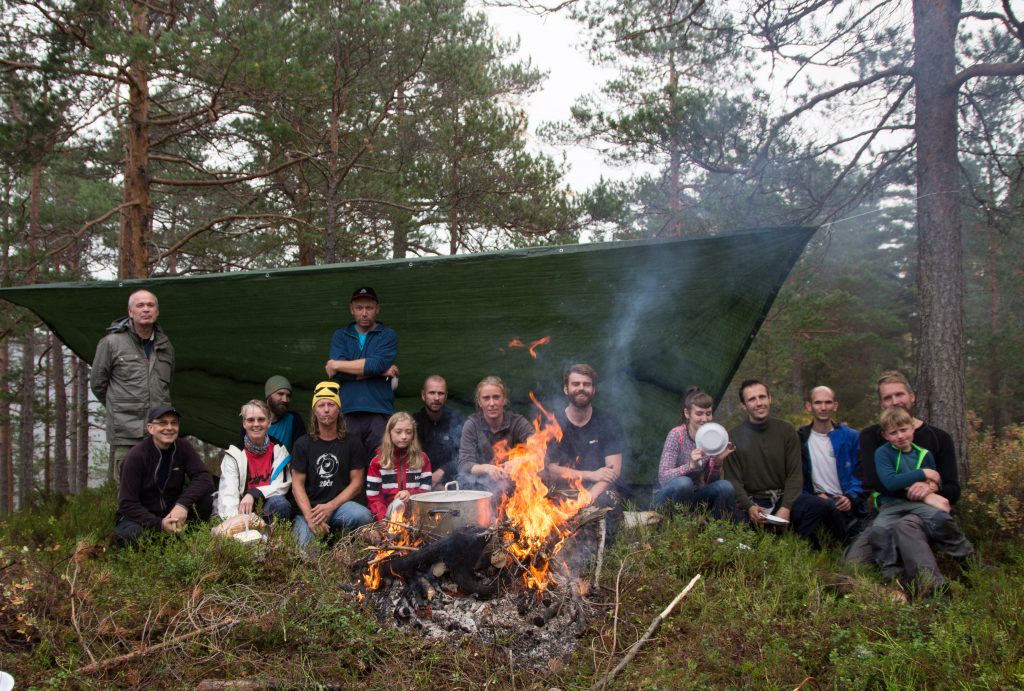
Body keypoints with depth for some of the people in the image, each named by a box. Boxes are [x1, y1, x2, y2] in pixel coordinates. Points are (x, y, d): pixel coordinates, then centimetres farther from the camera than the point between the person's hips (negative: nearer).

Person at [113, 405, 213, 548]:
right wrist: (159, 524, -29)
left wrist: (183, 504, -33)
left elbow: (205, 478, -16)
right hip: (140, 516, -3)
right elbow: (127, 504, -18)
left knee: (205, 498, -22)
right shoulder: (136, 456, -17)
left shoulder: (183, 448, -5)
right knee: (130, 535, -36)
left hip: (172, 511, 3)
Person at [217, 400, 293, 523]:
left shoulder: (278, 449, 0)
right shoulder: (234, 453, -4)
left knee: (279, 503, -31)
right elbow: (228, 493, -15)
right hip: (244, 512, -1)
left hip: (271, 508, 1)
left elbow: (282, 485, -9)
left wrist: (253, 494, -24)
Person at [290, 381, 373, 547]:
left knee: (362, 515, -34)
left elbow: (357, 483, 2)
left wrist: (330, 507, -12)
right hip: (309, 508, 0)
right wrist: (310, 516, -14)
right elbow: (297, 484, 2)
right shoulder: (303, 444, 6)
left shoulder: (351, 443, 6)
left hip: (341, 504, 0)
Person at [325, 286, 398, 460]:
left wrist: (337, 365, -1)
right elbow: (338, 374, -1)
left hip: (379, 413, -1)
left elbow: (377, 364, -9)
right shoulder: (340, 336, 16)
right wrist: (380, 372, -4)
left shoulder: (388, 336, 10)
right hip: (348, 412, 1)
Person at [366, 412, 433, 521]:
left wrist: (411, 494, -15)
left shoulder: (422, 459, 12)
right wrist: (385, 518, -15)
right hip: (389, 513, -1)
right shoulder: (378, 462, 7)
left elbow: (426, 489, 7)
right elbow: (373, 496, 2)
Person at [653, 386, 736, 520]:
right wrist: (690, 465, -39)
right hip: (671, 498, -4)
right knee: (683, 482, -35)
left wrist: (718, 462, -19)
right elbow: (663, 478, -23)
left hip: (693, 497, 4)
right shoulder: (676, 434, -16)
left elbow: (711, 482, 0)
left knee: (726, 487, -22)